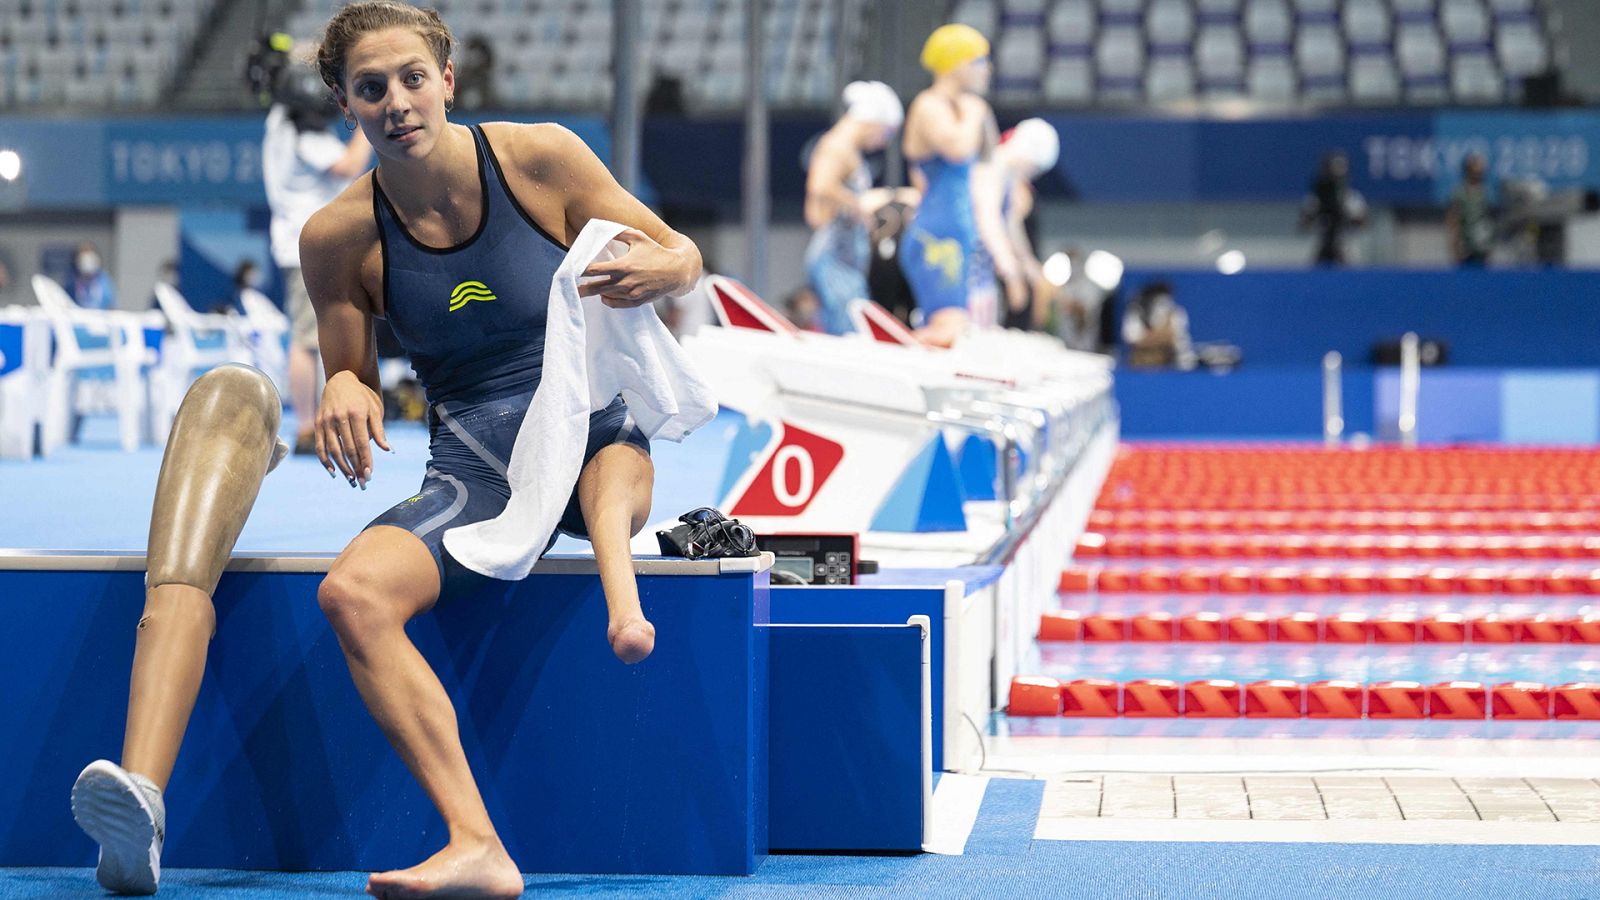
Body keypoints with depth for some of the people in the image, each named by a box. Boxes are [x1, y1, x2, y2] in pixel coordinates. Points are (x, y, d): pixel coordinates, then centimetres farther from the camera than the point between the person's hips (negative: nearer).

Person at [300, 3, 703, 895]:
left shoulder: (540, 158, -6)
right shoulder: (339, 237, -2)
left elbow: (682, 254, 3)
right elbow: (355, 385, 10)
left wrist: (661, 269, -22)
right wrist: (345, 391, -16)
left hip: (592, 432, 0)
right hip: (475, 471, 0)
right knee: (353, 593, -29)